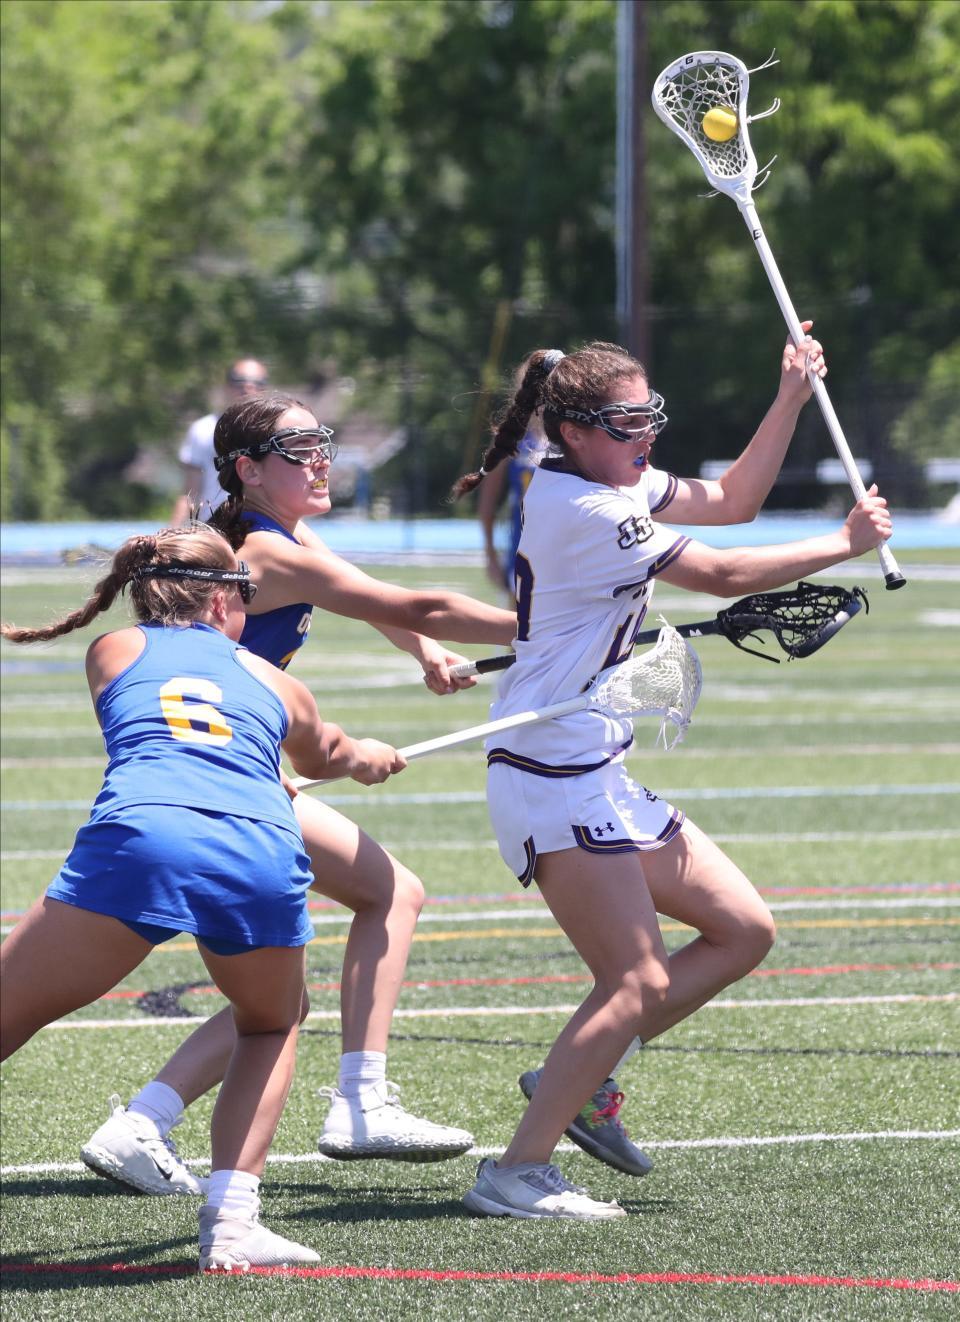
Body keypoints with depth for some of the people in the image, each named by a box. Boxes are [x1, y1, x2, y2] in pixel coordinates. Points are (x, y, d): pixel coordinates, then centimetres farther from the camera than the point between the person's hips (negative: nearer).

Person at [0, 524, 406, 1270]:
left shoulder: (112, 651, 29)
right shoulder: (271, 679, 32)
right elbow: (323, 755, 55)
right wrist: (365, 757, 81)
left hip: (138, 834, -2)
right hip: (264, 852, 2)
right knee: (272, 1026, 30)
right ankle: (232, 1221, 15)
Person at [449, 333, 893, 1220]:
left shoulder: (611, 482, 11)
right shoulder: (583, 509, -18)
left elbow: (732, 500, 21)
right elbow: (725, 575, -15)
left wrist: (791, 398, 11)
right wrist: (847, 543, -3)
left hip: (599, 774, 10)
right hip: (553, 777, -10)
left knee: (743, 932, 10)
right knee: (639, 984, -15)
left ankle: (578, 1076, 14)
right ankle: (517, 1173, -14)